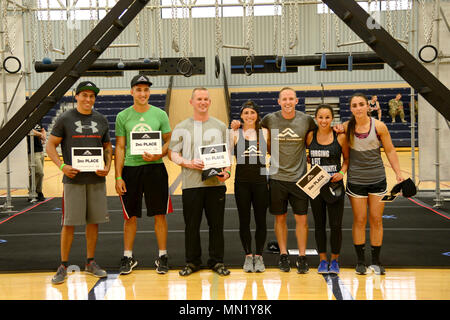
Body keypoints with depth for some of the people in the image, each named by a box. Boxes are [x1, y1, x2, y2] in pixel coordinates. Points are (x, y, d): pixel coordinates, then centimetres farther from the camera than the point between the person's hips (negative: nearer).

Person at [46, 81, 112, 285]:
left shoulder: (101, 120, 10)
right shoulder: (65, 119, 0)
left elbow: (107, 146, 17)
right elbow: (50, 146, 1)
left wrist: (107, 166, -1)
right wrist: (62, 166, -14)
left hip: (96, 178, 3)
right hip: (73, 178, -3)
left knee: (94, 221, 8)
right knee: (69, 222, -1)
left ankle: (90, 263, 21)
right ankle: (63, 266, 11)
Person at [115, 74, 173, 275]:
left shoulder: (160, 114, 3)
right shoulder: (123, 117, 4)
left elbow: (169, 141, 6)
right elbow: (120, 148, 3)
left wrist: (158, 155, -15)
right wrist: (118, 177, -2)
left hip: (155, 168, 0)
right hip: (130, 168, 1)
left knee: (159, 214, 4)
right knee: (130, 216, 7)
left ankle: (162, 256, 15)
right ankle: (128, 257, 20)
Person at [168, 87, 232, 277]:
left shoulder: (220, 126, 11)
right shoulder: (181, 128, 8)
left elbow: (227, 153, 12)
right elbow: (173, 154, 6)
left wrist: (227, 171, -6)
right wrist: (189, 163, -12)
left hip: (216, 183, 1)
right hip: (191, 183, -1)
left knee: (216, 224, 4)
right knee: (191, 225, 5)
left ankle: (217, 261, 16)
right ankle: (192, 262, 18)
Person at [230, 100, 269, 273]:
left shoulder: (265, 132, 7)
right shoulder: (235, 133, 5)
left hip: (260, 180, 1)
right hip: (242, 181, 0)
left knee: (261, 220, 4)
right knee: (244, 220, 5)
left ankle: (258, 256, 17)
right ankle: (248, 256, 18)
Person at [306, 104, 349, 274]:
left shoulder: (340, 137, -5)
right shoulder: (310, 136, 0)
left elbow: (347, 158, 6)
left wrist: (341, 172, -10)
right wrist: (307, 159, -5)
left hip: (335, 185, -2)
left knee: (336, 225, 1)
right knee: (319, 224, 10)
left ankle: (334, 260, 20)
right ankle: (323, 260, 23)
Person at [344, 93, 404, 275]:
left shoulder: (379, 126, -5)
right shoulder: (346, 128, -4)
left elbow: (390, 151, 3)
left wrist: (398, 173, -2)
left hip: (378, 179, 0)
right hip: (355, 180, 0)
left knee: (376, 220, 6)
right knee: (359, 221, 5)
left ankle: (376, 262, 18)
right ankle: (361, 262, 16)